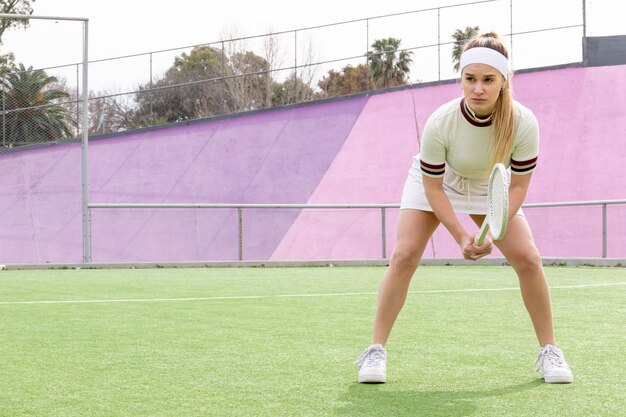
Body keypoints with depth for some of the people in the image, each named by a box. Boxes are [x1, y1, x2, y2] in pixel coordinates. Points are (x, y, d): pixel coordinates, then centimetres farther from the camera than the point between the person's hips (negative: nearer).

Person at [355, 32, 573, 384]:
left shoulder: (523, 123, -32)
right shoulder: (440, 123, -35)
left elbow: (518, 185, -20)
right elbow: (433, 187, -23)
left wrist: (492, 233, -32)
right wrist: (461, 236, -30)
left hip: (492, 190, 2)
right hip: (434, 183, -1)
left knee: (528, 259, -11)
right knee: (404, 256, -16)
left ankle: (549, 351, 6)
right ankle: (376, 351, -5)